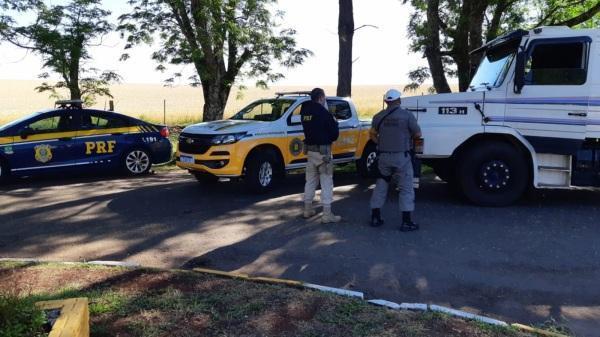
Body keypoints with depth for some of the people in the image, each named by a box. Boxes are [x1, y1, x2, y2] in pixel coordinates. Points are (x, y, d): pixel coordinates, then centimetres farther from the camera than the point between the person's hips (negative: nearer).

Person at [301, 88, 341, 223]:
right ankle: (327, 214, 1)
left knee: (310, 180, 16)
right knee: (326, 182, -1)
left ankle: (308, 210, 24)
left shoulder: (305, 112, 4)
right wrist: (334, 122, 11)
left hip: (310, 150, 7)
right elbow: (335, 133, -9)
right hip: (323, 151, -7)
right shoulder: (324, 113, -15)